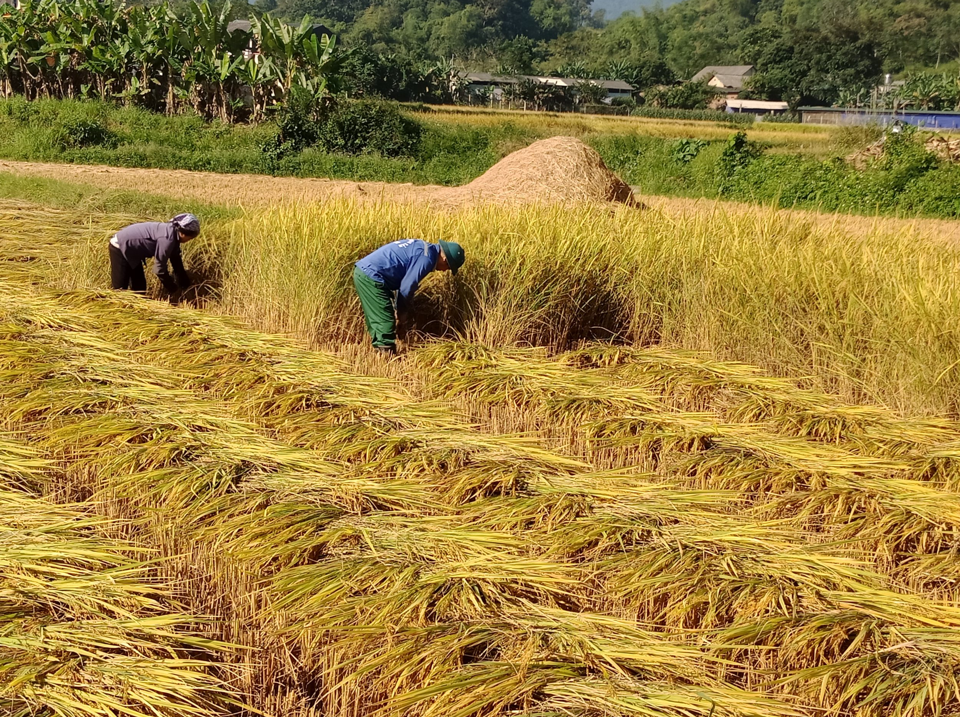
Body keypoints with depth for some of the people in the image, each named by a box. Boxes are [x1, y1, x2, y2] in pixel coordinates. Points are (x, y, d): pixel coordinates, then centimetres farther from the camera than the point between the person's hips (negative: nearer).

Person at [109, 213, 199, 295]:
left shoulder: (174, 234, 2)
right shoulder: (167, 238, -28)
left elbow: (176, 261, 16)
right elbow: (159, 268, -23)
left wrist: (184, 283, 23)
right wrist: (171, 287, -9)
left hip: (131, 250, 10)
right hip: (120, 247, -10)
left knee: (139, 286, 16)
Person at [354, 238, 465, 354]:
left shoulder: (423, 248, 18)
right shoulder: (427, 258, -13)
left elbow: (403, 283, 22)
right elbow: (407, 288, -11)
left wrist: (400, 312, 19)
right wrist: (402, 314, 3)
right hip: (371, 277, -10)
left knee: (377, 323, 17)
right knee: (385, 324, -8)